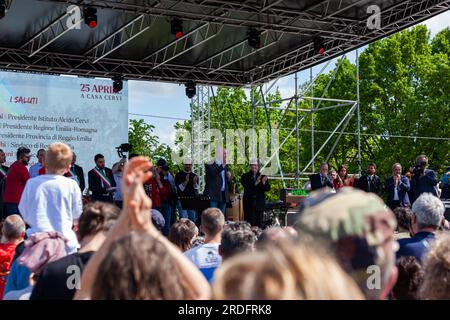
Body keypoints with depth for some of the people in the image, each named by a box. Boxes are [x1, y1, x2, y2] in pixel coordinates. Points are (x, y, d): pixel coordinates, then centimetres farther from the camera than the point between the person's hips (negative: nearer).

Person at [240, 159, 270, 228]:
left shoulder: (263, 177, 9)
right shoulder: (245, 176, 4)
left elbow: (267, 189, -1)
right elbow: (246, 187, -12)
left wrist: (264, 183, -21)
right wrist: (255, 183, -26)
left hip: (259, 204, 2)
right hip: (249, 203, -2)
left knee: (259, 224, 2)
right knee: (249, 224, -4)